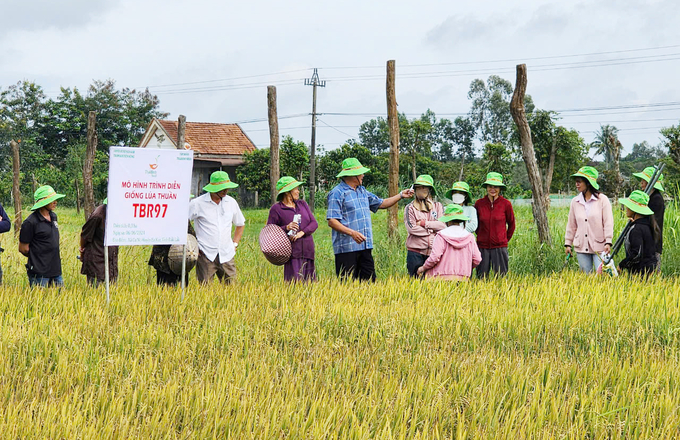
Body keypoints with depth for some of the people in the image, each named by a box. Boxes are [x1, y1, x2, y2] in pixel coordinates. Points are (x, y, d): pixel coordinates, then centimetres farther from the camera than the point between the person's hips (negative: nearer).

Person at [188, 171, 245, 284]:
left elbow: (240, 224, 26)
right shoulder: (197, 203, -4)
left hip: (226, 255, 4)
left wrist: (235, 244, 15)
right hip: (206, 255, -3)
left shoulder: (231, 202, 10)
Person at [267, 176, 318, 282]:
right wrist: (286, 228, -17)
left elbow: (314, 223, 8)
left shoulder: (302, 204, 15)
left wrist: (302, 232, -10)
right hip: (292, 253, -5)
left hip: (308, 251, 5)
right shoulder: (276, 209, 0)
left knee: (309, 282, 3)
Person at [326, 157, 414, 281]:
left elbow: (380, 204, 28)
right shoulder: (337, 193, -8)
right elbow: (332, 221, -15)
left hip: (365, 247, 8)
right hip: (346, 248, -8)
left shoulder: (362, 191, 18)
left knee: (369, 280, 6)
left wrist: (401, 195, 19)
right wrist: (352, 233, -26)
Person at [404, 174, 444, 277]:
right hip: (415, 252, -1)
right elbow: (411, 228, -8)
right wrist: (432, 230, -4)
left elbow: (443, 225, -4)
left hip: (434, 251, 1)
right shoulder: (410, 208, 5)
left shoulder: (438, 206, 11)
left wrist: (423, 223, -8)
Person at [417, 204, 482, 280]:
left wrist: (423, 268, 4)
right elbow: (477, 260, 7)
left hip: (444, 277, -4)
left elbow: (434, 257, -14)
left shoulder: (442, 236, -5)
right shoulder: (469, 237, 8)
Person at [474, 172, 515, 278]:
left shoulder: (506, 204, -3)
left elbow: (511, 224, 11)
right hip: (482, 246, 1)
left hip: (499, 246, -1)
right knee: (481, 277, 4)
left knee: (501, 277, 0)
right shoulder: (479, 203, 1)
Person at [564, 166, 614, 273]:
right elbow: (571, 225, 16)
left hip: (599, 246, -4)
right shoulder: (575, 202, 9)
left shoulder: (602, 200, -2)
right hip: (581, 247, 4)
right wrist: (568, 243, 13)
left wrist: (608, 242, -12)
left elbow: (608, 223, -4)